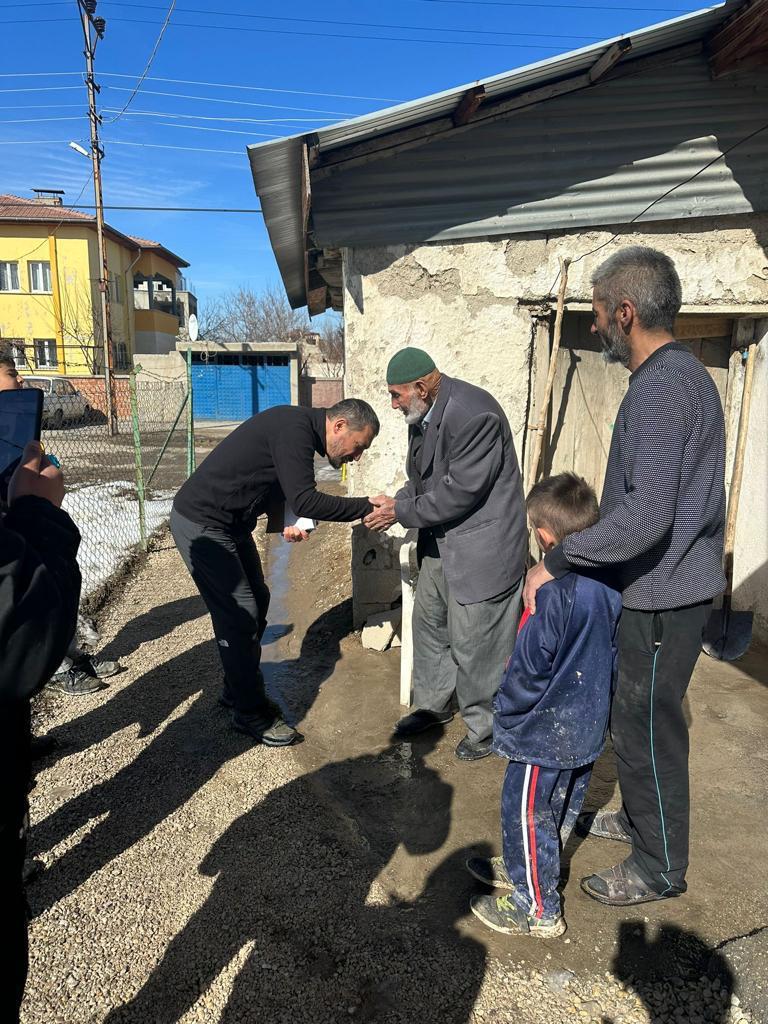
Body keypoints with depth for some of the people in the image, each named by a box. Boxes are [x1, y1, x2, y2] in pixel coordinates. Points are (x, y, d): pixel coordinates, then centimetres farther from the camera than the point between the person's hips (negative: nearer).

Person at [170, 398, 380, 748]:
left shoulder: (300, 431, 8)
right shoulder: (295, 428, -23)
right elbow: (305, 501, -30)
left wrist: (290, 523, 1)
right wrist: (367, 507, -25)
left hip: (231, 524, 10)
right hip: (200, 524, -10)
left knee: (256, 602, 14)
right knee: (240, 615, -7)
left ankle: (239, 691, 30)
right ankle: (250, 714, 8)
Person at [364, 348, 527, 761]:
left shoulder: (474, 414, -25)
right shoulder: (422, 416, 3)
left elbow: (460, 492, -25)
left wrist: (401, 512, -16)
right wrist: (395, 502, -5)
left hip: (480, 547, -9)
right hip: (441, 541, 9)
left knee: (472, 643, 2)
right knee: (428, 623, 20)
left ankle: (483, 726, 25)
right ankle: (432, 706, 40)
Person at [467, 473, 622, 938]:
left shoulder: (552, 594, -29)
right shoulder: (610, 582, -4)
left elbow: (530, 669, -22)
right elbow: (613, 653, 7)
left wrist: (504, 710, -5)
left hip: (546, 731, -9)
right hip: (589, 727, 9)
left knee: (528, 813, 10)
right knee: (564, 807, 23)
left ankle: (537, 908, 26)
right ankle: (527, 869, 45)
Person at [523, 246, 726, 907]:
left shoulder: (663, 387, -23)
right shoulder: (676, 373, 11)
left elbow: (647, 516, -32)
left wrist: (557, 561, -25)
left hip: (663, 594, -10)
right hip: (662, 585, 10)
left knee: (645, 728, 6)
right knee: (637, 717, 23)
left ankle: (659, 868, 26)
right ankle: (642, 818, 44)